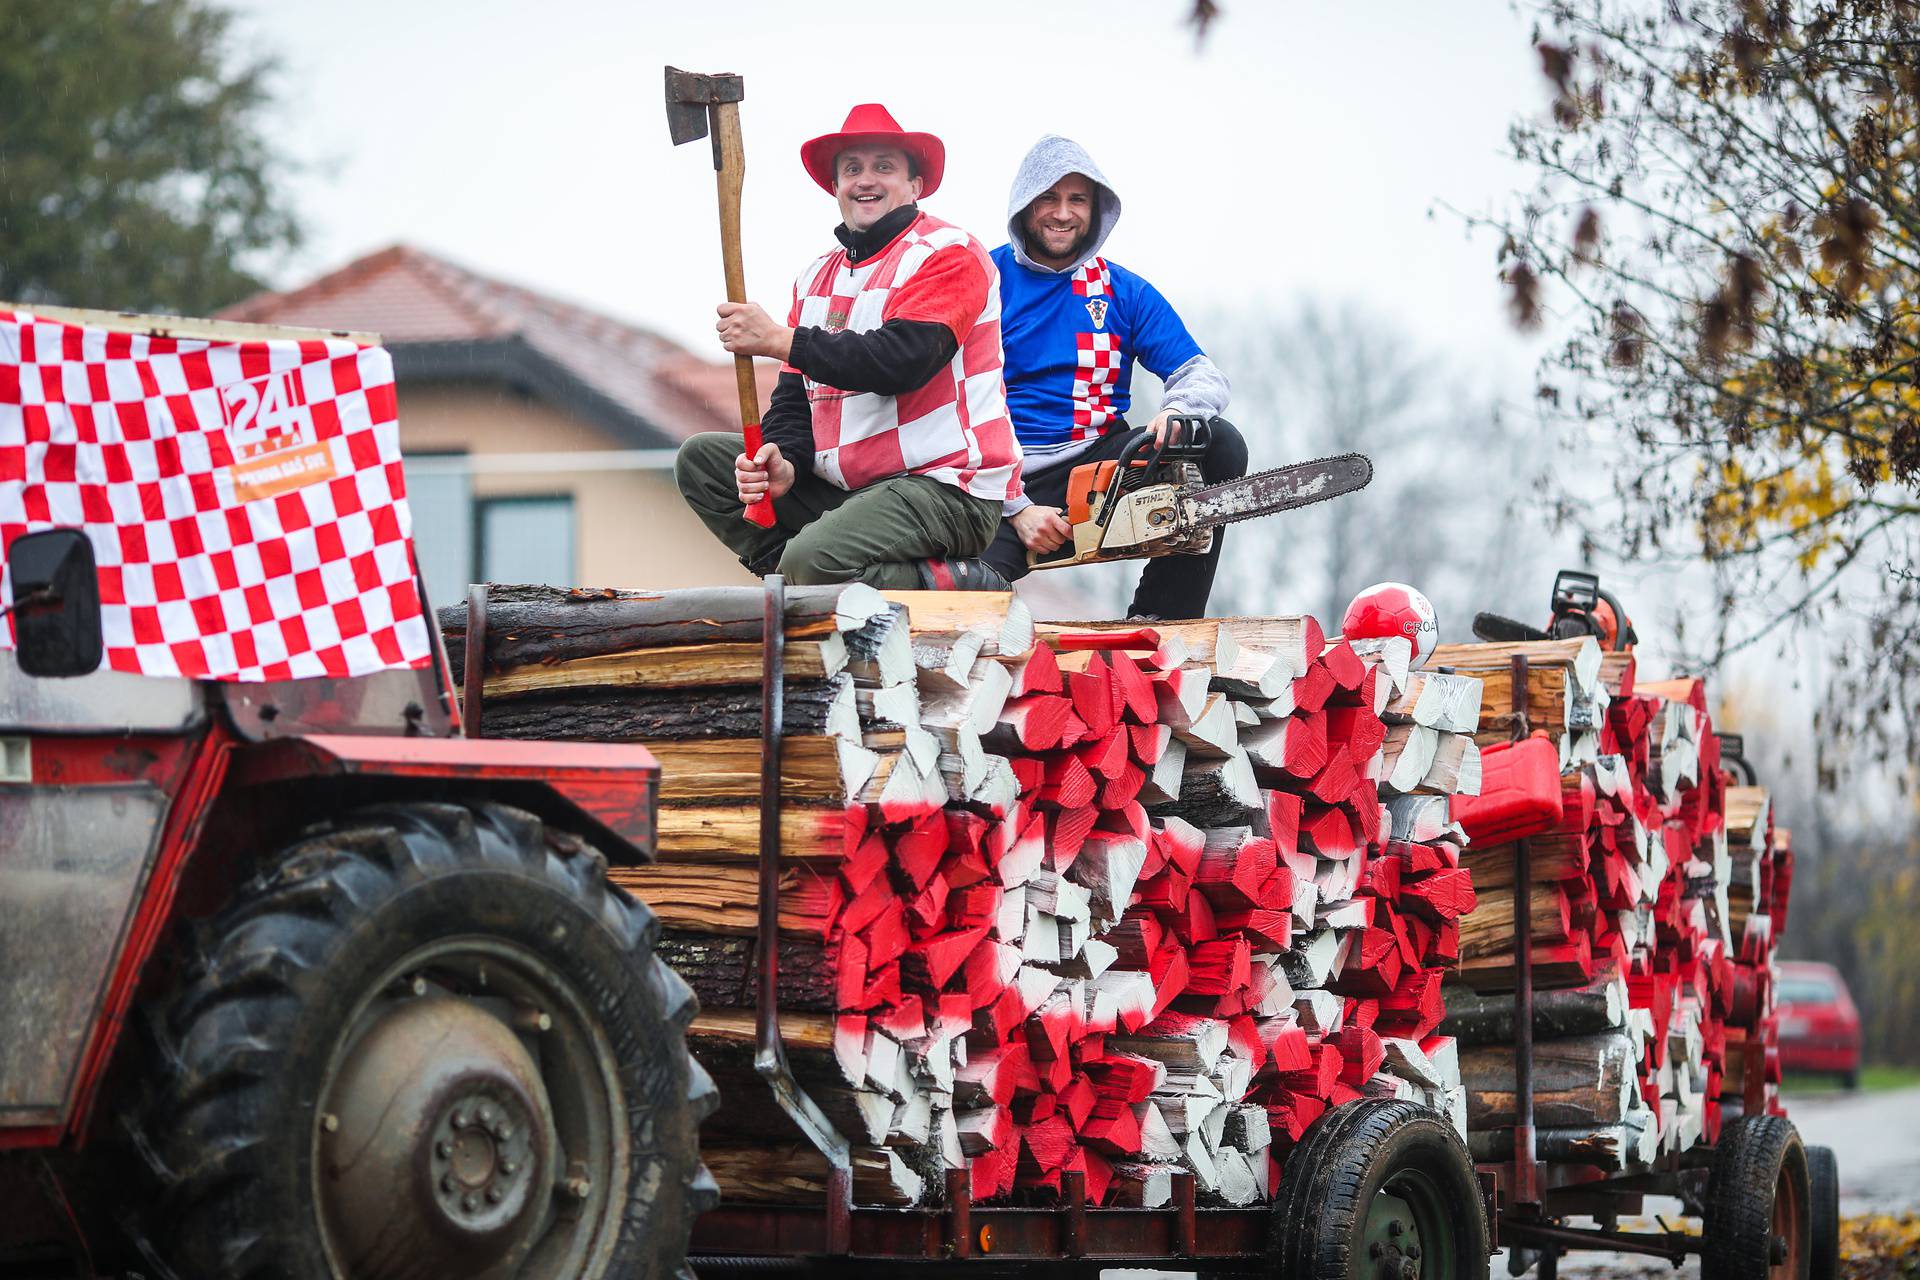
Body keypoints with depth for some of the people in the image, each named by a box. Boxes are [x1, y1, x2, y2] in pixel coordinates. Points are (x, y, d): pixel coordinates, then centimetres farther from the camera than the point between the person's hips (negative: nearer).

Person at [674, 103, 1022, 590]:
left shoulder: (949, 255, -9)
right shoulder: (818, 276, 15)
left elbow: (900, 361, -24)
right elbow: (795, 392, 11)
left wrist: (779, 339, -21)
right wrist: (786, 463, -12)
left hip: (946, 488, -8)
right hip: (846, 487, 8)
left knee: (811, 562, -30)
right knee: (701, 458, 3)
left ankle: (955, 585, -9)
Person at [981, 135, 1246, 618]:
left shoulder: (1125, 292, 11)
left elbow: (1204, 376, 5)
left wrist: (1176, 410, -22)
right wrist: (1017, 508, -14)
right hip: (1008, 480, -4)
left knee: (1220, 444, -21)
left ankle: (1158, 625, -18)